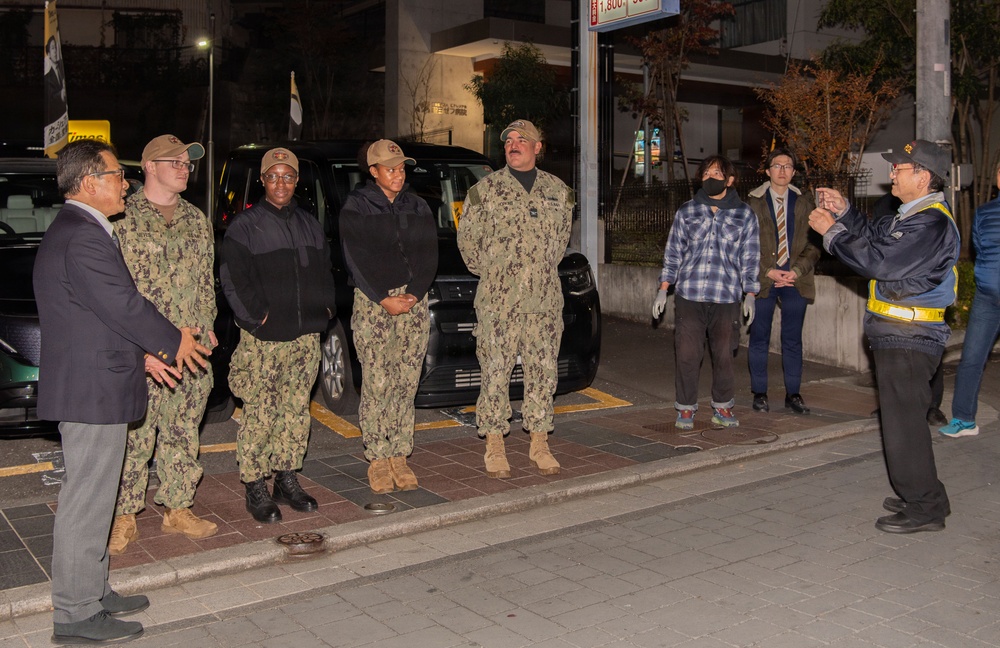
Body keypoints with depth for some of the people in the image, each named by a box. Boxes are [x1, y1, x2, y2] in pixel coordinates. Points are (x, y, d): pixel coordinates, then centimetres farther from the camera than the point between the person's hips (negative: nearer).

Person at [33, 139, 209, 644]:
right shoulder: (84, 238, -19)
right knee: (86, 503, -1)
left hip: (87, 387, 11)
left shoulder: (73, 229, 16)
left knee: (91, 499, 18)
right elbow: (125, 305, -20)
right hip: (93, 391, -11)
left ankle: (94, 592, 31)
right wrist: (174, 342, -5)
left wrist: (143, 353, 15)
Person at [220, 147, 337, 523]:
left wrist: (325, 307, 8)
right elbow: (233, 280, -8)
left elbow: (325, 271, 22)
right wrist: (258, 315, -14)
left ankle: (287, 479, 21)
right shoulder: (245, 227, -2)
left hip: (306, 336, 5)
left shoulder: (309, 225, 16)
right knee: (259, 415, -4)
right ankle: (255, 488, 6)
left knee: (297, 410, 9)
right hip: (263, 338, -5)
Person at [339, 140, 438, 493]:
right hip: (373, 303, -4)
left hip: (414, 302, 4)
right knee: (376, 384, -4)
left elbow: (428, 255, 8)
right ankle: (378, 460, 6)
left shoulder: (417, 206, 14)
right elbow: (358, 259, -6)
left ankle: (399, 456, 13)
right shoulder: (356, 206, 2)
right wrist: (385, 299, -13)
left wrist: (414, 294, -7)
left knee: (406, 384, 4)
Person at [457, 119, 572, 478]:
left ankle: (539, 443, 17)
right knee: (496, 371, -1)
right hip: (498, 299, -3)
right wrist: (488, 272, 8)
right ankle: (494, 446, 9)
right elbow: (467, 238, 7)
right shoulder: (486, 189, 1)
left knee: (543, 369, 6)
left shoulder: (558, 190, 10)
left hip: (545, 298, 3)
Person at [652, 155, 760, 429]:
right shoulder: (687, 212, 8)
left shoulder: (744, 215, 7)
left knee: (723, 354, 4)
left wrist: (750, 295, 5)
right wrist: (663, 290, 5)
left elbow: (750, 258, 9)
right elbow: (673, 252, 10)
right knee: (686, 353, -2)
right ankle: (686, 408, 11)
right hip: (689, 294, 0)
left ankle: (722, 407, 21)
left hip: (726, 297, 0)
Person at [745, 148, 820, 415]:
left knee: (793, 340, 6)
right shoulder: (753, 202, 2)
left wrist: (796, 271, -10)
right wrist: (769, 271, -12)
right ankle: (760, 393, 14)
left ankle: (793, 394, 15)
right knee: (759, 339, 4)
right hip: (762, 280, -1)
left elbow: (814, 243, 4)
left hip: (796, 280, 2)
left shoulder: (805, 203, 8)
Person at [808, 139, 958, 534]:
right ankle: (923, 496, 28)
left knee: (904, 422, -4)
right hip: (899, 337, 11)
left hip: (909, 341, -11)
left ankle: (924, 508, 6)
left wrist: (832, 231, -16)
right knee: (904, 419, 17)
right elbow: (874, 237, 24)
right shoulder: (913, 216, 15)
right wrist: (843, 210, 11)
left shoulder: (931, 223, -19)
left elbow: (880, 263, -24)